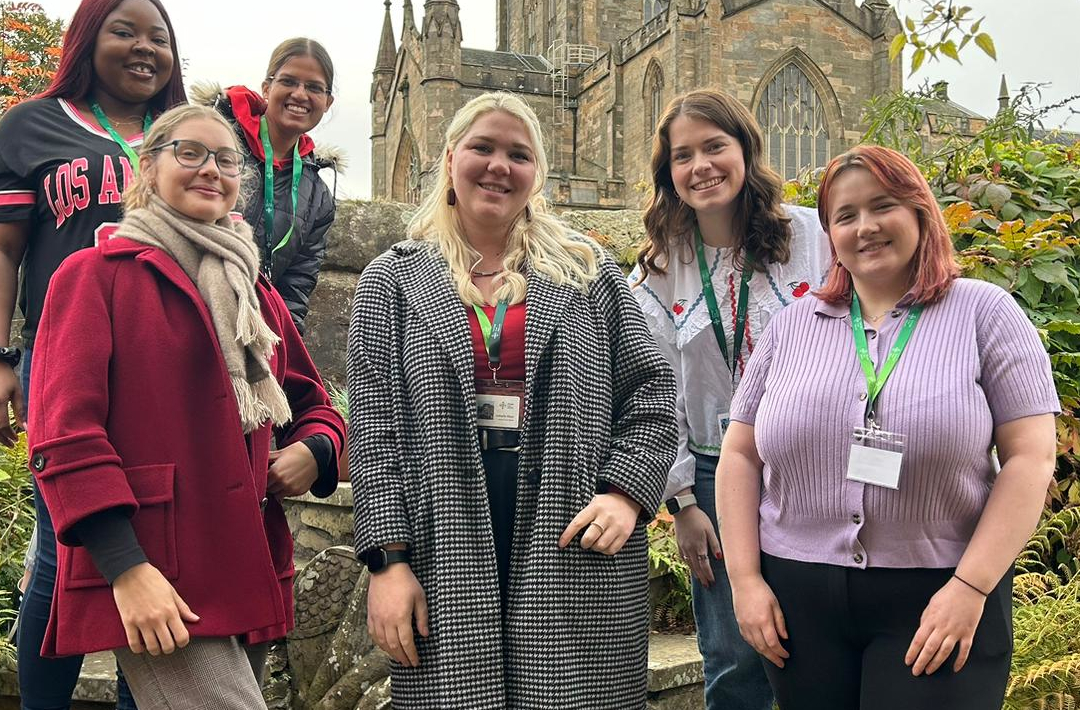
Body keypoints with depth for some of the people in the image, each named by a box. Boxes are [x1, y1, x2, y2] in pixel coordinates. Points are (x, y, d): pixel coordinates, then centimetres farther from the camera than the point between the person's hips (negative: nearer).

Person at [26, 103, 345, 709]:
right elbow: (64, 432, -9)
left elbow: (314, 405, 26)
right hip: (154, 585, -7)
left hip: (250, 576, 7)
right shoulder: (96, 274, 0)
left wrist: (314, 452, 1)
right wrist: (125, 568, -19)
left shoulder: (257, 294, 20)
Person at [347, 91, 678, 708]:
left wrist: (626, 493, -6)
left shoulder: (587, 273, 11)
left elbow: (651, 392, 9)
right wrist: (388, 558, -5)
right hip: (446, 561, 0)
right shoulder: (394, 280, 9)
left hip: (578, 549, 1)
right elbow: (373, 428, 3)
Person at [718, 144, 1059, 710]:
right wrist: (745, 580, 1)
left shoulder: (984, 313, 1)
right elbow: (740, 456, 9)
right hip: (798, 599, 3)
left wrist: (971, 587, -12)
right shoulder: (791, 327, 8)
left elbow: (1030, 459, -5)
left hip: (938, 602, -2)